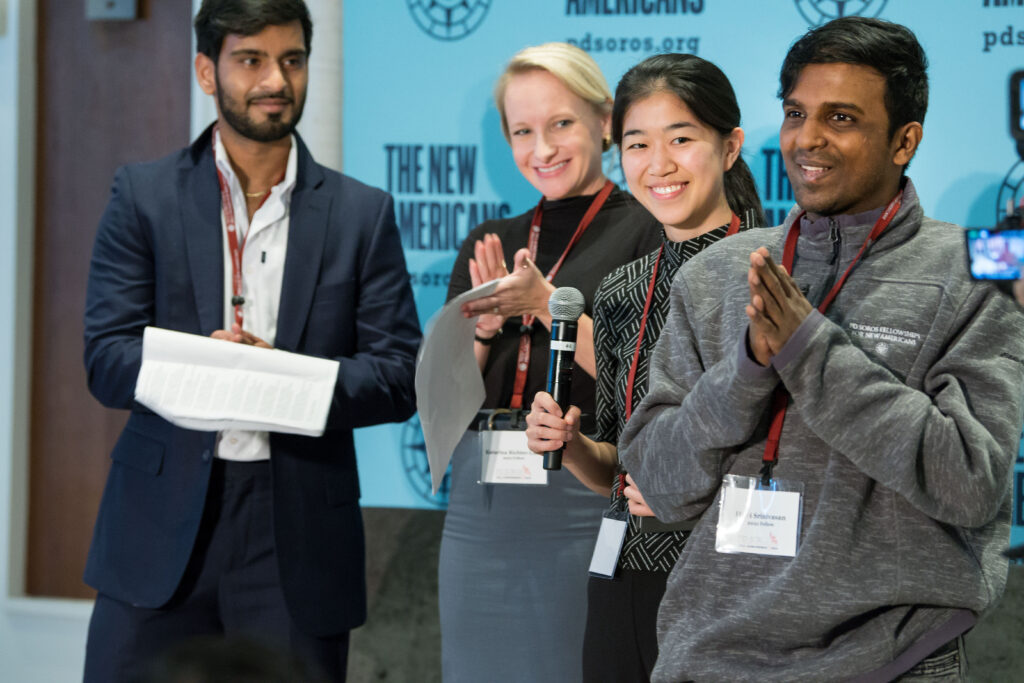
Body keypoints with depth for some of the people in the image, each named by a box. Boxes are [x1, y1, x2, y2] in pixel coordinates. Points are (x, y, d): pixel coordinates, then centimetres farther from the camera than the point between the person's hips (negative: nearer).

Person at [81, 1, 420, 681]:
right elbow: (107, 359, -1)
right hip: (162, 522, 0)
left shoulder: (363, 213, 7)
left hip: (300, 540, 1)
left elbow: (399, 376, 2)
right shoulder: (144, 194, 5)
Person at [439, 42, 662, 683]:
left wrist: (547, 305, -14)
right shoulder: (488, 246, 15)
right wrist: (484, 325, -7)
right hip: (481, 505, 5)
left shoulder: (647, 231, -2)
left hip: (587, 495, -5)